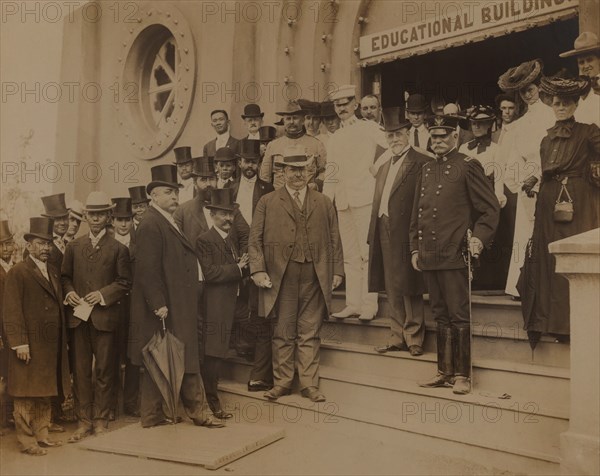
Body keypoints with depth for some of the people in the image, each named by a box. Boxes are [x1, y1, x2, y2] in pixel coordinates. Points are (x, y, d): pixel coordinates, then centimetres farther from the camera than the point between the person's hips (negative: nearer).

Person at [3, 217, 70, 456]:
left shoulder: (53, 272, 15)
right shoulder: (18, 272, -6)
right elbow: (11, 310, -11)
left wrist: (62, 340, 10)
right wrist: (20, 343, -17)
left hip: (51, 344, 7)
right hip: (29, 344, -7)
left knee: (45, 394, 14)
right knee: (26, 395, 3)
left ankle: (42, 435, 24)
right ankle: (26, 441, 13)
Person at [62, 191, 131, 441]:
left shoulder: (118, 249, 3)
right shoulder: (74, 246, 11)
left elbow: (125, 282, 1)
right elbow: (65, 277, 15)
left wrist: (103, 294, -12)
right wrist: (69, 292, -5)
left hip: (105, 316, -2)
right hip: (78, 316, 2)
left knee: (104, 371, 4)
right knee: (80, 371, 6)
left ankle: (100, 420, 15)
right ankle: (84, 421, 16)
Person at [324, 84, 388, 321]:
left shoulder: (370, 129, 2)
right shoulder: (334, 139, 19)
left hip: (365, 198, -6)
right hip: (342, 202, 6)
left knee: (368, 253, -7)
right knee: (350, 256, 8)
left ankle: (369, 304, -2)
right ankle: (353, 303, 13)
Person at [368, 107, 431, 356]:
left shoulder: (422, 163, -4)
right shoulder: (384, 166, 19)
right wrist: (373, 237, 13)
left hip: (406, 234, -7)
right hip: (385, 235, 7)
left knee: (409, 289, -1)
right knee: (392, 291, 12)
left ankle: (414, 339, 11)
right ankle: (398, 338, 22)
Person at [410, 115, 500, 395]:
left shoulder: (468, 166, -2)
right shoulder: (426, 170, 17)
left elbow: (490, 209, -3)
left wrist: (479, 238, -16)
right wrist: (415, 248, 16)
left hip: (455, 255, -6)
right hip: (429, 256, 6)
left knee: (459, 316, -1)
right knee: (440, 316, 13)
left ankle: (462, 375, 8)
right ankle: (444, 372, 22)